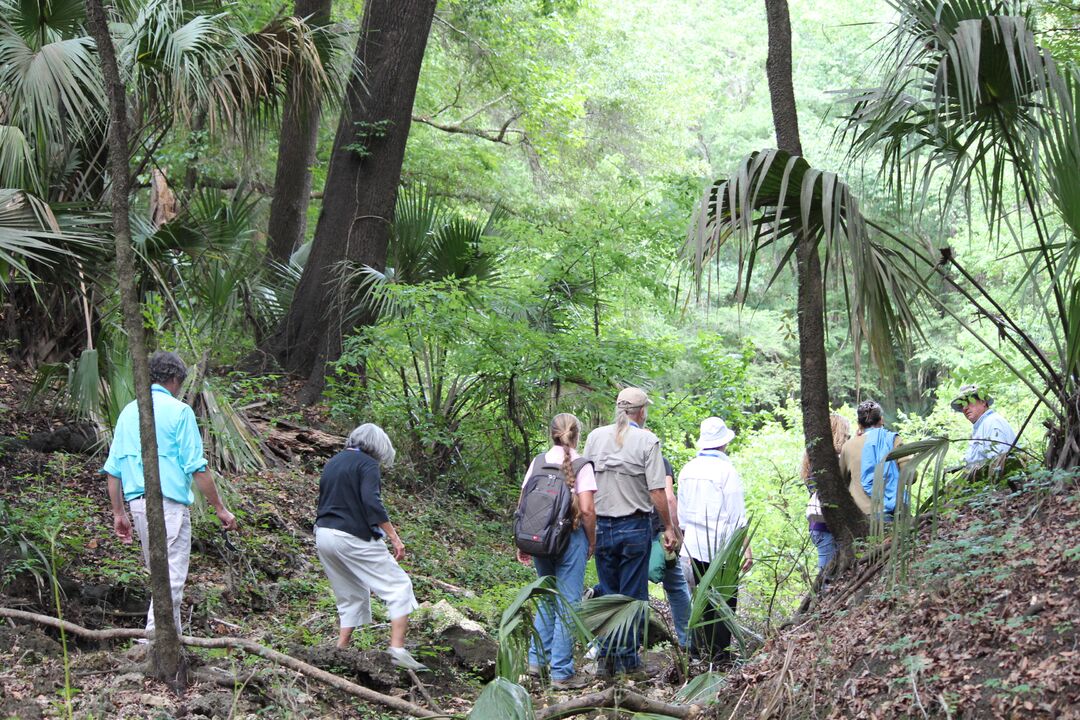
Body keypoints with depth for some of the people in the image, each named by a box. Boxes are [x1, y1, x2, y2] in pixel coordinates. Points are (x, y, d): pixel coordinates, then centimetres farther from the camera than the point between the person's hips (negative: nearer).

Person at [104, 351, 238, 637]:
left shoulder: (128, 412, 14)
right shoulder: (179, 411, -6)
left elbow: (113, 468, 13)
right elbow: (197, 468, -9)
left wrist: (119, 513, 18)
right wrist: (220, 509, -3)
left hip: (137, 503, 7)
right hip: (170, 503, -7)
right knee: (171, 576, -7)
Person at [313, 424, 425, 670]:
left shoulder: (332, 463, 18)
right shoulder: (367, 464, -7)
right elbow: (372, 503, -20)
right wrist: (394, 537, -21)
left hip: (323, 535, 8)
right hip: (353, 537, -8)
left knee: (352, 597, 20)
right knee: (399, 586, -3)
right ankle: (397, 649, -15)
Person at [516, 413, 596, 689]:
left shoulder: (538, 462, 5)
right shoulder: (580, 465, -8)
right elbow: (586, 510, -14)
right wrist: (592, 542, -1)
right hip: (570, 537, -5)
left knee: (547, 598, 21)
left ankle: (537, 659, 21)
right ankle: (561, 672, 4)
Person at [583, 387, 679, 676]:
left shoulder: (595, 437, 4)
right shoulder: (647, 441, -8)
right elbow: (657, 491, -11)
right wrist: (669, 527, -2)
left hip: (601, 525, 4)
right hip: (634, 527, -4)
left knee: (607, 593, 13)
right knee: (632, 596, 5)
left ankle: (606, 658, 12)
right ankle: (627, 660, 8)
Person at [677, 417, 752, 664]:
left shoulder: (688, 469, 8)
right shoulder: (725, 469, -11)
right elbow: (737, 514, -11)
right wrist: (746, 548, -7)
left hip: (695, 548, 6)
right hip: (723, 546, -6)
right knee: (725, 600, -2)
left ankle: (699, 652, 14)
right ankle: (720, 655, -3)